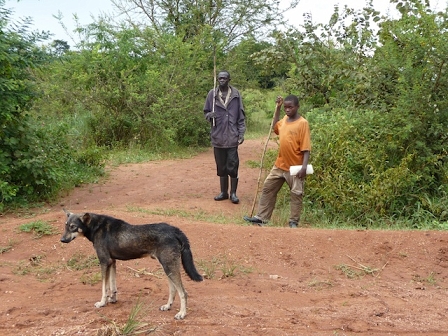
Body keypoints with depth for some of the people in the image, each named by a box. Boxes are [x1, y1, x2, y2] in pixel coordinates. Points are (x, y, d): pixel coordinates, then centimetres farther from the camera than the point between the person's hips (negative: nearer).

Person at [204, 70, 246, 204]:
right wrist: (209, 115, -12)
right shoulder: (212, 94, 4)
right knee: (221, 166, 11)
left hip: (232, 137, -2)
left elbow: (241, 116, 3)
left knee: (233, 166, -1)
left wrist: (241, 134, -3)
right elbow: (206, 111, 12)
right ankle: (223, 192, 23)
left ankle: (233, 193, 11)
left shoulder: (235, 94, 2)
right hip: (218, 137, 2)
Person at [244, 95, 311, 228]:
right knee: (268, 189, 10)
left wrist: (304, 166, -25)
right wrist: (277, 108, 21)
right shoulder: (285, 119, 7)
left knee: (296, 194, 6)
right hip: (280, 164, 7)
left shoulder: (302, 123, -14)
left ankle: (294, 222, 17)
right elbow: (275, 127, 30)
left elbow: (306, 148, -16)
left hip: (295, 167, -7)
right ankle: (261, 217, 18)